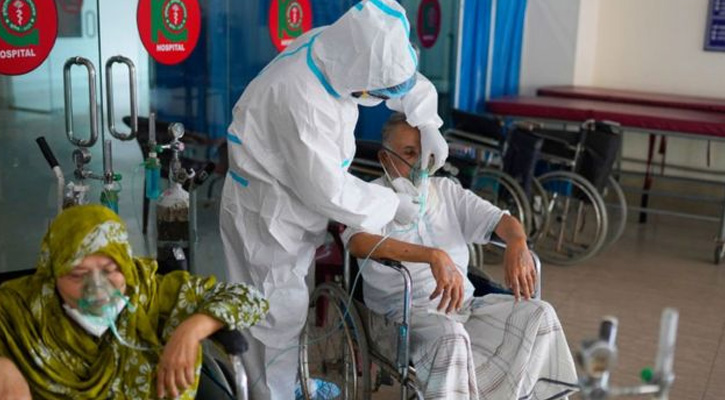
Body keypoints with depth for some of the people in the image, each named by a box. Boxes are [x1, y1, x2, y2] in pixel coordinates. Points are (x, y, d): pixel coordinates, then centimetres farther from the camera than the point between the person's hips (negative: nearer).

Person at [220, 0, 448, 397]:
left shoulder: (337, 48, -11)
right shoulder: (301, 100, -36)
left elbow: (406, 76, 7)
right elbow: (329, 191, -28)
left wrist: (428, 124, -6)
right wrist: (390, 204, -15)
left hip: (296, 196, 9)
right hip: (266, 211, -9)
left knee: (289, 302, 22)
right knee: (277, 312, 2)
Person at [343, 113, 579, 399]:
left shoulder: (446, 189, 15)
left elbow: (500, 219, 9)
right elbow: (359, 243, -26)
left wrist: (517, 244, -18)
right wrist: (434, 256, -38)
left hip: (464, 303, 6)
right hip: (405, 309, -6)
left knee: (539, 314, -12)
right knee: (451, 337, -36)